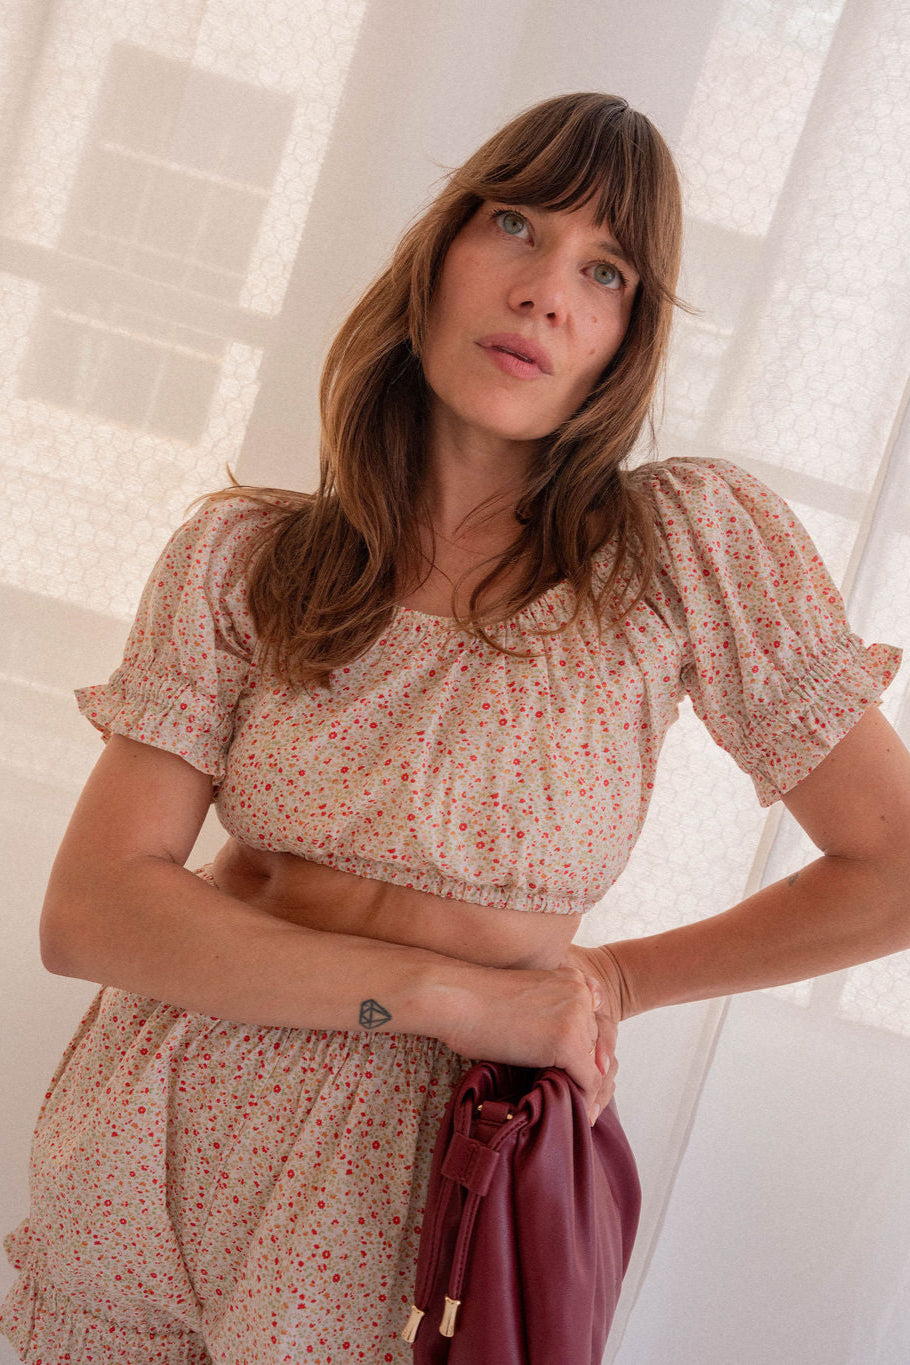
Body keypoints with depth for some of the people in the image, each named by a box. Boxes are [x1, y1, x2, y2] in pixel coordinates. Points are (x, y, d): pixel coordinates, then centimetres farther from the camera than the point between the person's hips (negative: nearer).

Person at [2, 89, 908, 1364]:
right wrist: (448, 992, -19)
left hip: (415, 1171, -2)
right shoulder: (241, 556, -5)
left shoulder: (696, 543, -11)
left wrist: (607, 981, -3)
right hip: (155, 1135, 3)